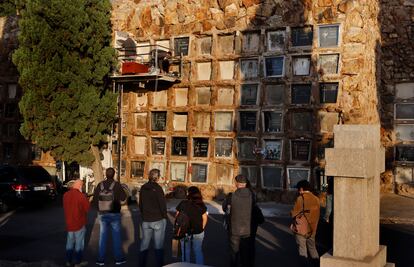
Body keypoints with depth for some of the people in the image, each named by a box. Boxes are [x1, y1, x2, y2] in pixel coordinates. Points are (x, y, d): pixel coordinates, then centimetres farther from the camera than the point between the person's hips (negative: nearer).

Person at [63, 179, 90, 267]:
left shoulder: (66, 195, 1)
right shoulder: (81, 195, -19)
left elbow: (65, 207, 11)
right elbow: (87, 208, -11)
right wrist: (86, 200, 4)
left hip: (69, 223, 6)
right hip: (79, 223, -6)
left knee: (70, 242, 16)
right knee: (79, 243, 4)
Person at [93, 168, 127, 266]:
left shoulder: (100, 185, -2)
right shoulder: (117, 185, -11)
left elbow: (95, 199, 0)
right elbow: (123, 198, -10)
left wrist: (99, 209, 13)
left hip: (102, 214, 3)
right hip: (114, 214, -2)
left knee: (102, 237, 9)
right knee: (116, 236, 7)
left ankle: (101, 259, 12)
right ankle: (118, 258, 13)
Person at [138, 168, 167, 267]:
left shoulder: (143, 188, 2)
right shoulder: (157, 188, -15)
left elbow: (140, 204, 10)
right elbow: (162, 204, -13)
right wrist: (164, 217, 2)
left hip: (146, 221, 5)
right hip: (158, 220, -5)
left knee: (144, 244, 13)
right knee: (158, 245, 5)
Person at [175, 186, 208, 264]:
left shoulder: (183, 204, -9)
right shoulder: (201, 205, -7)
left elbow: (177, 216, -3)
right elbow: (205, 218, -2)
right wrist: (201, 228, 11)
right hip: (198, 233, 1)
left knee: (186, 252, 15)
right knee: (198, 252, 14)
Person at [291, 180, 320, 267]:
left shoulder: (300, 198, -15)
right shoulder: (316, 199, 0)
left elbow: (294, 213, -13)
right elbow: (317, 214, 7)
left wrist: (292, 212, 9)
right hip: (312, 228, 5)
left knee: (302, 249, 5)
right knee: (312, 247, 19)